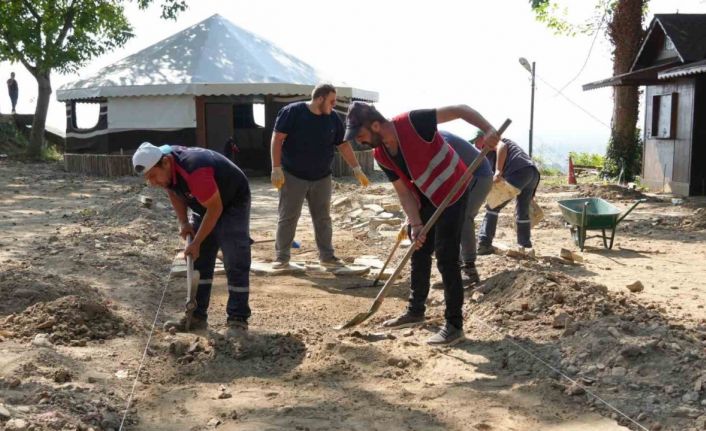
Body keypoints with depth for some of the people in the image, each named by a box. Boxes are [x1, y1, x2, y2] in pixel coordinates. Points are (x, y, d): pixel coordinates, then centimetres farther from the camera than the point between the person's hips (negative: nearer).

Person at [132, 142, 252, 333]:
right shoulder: (164, 162, -15)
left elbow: (215, 208, -31)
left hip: (233, 203, -8)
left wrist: (196, 243, -24)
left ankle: (238, 320, -7)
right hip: (204, 205, 8)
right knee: (198, 262, 5)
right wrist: (183, 222, -6)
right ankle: (197, 316, 11)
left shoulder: (194, 172, -39)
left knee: (236, 264, -11)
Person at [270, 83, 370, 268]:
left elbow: (343, 145, 8)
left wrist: (357, 169, 4)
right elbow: (277, 139, -12)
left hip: (322, 178, 4)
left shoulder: (333, 118, 2)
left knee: (323, 218, 9)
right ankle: (282, 256, 10)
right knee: (287, 218, 1)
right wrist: (276, 168, -17)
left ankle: (327, 255, 18)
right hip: (293, 176, -4)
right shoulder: (292, 112, -12)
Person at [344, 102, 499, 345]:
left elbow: (460, 110, -25)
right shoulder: (381, 156, -6)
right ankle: (415, 312, 31)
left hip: (452, 191, -8)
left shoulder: (413, 123, -28)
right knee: (419, 253, 15)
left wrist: (488, 129, -39)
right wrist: (416, 224, -14)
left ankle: (454, 325, -1)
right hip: (425, 198, 8)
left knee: (446, 258, -9)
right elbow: (403, 191, -3)